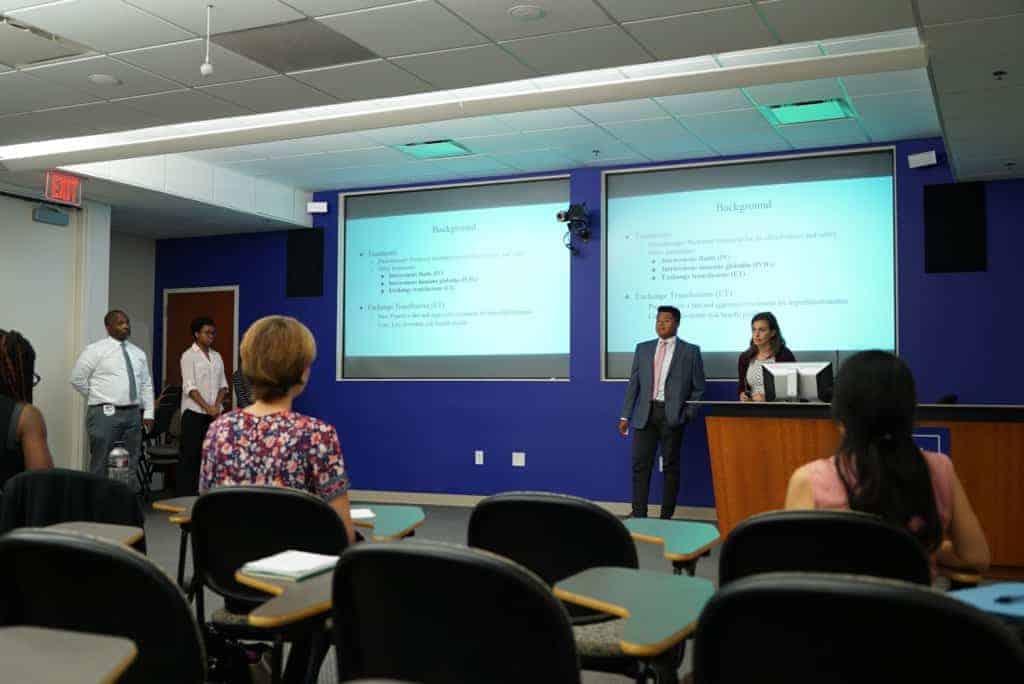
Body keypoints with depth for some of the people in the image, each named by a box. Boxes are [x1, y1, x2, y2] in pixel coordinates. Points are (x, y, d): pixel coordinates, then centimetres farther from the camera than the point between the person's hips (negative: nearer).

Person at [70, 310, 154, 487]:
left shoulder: (138, 353, 13)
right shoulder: (96, 350, -4)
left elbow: (146, 385, 15)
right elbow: (77, 379, -3)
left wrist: (148, 413, 8)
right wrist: (98, 398, 1)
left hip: (133, 414, 6)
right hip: (106, 414, -5)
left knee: (130, 466, 9)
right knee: (101, 466, -2)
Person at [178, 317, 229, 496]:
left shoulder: (217, 356, 13)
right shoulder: (189, 356, -4)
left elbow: (223, 384, 11)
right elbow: (189, 387, -11)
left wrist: (217, 405, -5)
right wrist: (207, 407, -16)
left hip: (215, 413, 5)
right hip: (194, 412, -5)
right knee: (190, 455, -4)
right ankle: (184, 494, 0)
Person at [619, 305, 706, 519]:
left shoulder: (690, 351, 4)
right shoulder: (643, 348, 12)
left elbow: (698, 388, 4)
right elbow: (633, 384, 12)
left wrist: (688, 414, -7)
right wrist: (625, 415, 8)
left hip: (672, 415, -2)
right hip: (646, 414, 3)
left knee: (670, 466, 4)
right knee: (640, 465, -2)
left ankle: (666, 516, 11)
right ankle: (639, 515, 3)